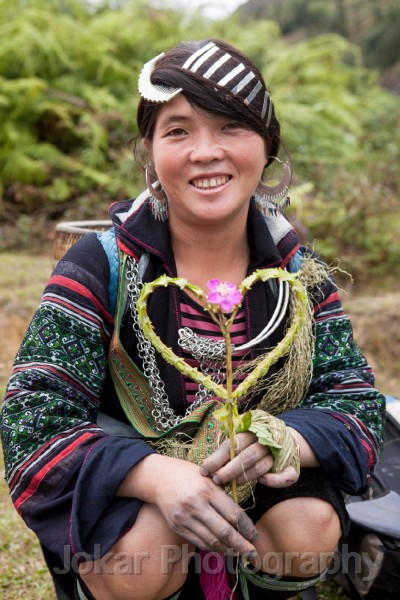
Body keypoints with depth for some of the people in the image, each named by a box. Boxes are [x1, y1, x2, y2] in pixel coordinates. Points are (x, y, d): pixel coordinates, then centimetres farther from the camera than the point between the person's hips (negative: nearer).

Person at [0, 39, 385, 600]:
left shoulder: (297, 271, -5)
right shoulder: (100, 267, -15)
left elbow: (358, 405, -7)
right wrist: (155, 474, -38)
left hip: (255, 488, 3)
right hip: (126, 490, -3)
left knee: (309, 531, -25)